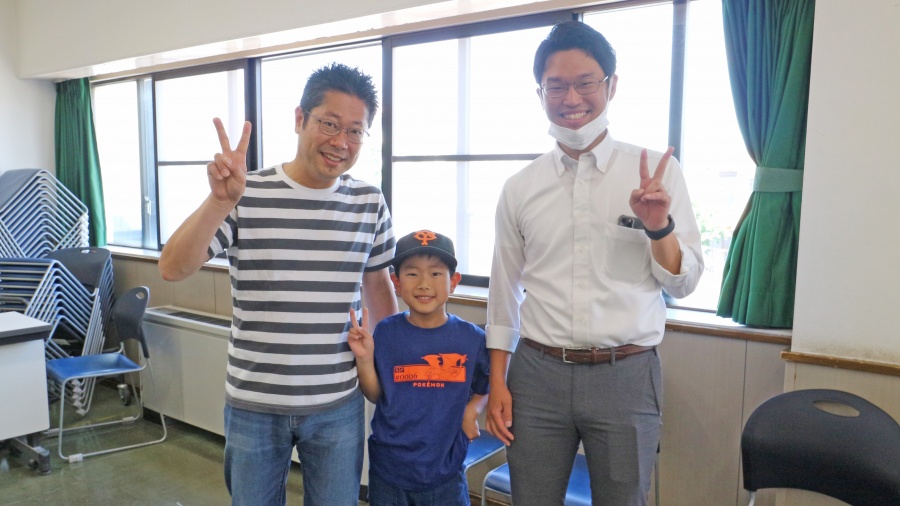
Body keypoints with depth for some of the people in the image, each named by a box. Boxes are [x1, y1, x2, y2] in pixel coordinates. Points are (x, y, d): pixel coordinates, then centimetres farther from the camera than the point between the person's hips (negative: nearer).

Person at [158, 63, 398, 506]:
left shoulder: (370, 203, -2)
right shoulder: (246, 194, -9)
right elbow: (172, 269, -16)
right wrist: (220, 201, -30)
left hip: (338, 406, 1)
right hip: (253, 405, -1)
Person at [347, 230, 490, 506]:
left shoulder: (472, 338, -8)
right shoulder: (385, 333, -8)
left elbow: (483, 387, 7)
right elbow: (375, 395, -2)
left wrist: (473, 409, -12)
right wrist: (364, 358, -17)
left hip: (446, 472, 0)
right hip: (388, 471, 0)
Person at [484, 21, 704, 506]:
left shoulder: (658, 172, -2)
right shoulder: (519, 188, 3)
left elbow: (683, 283, 1)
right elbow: (503, 293, 8)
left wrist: (659, 227, -17)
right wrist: (497, 384, 6)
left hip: (626, 375, -1)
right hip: (537, 373, 2)